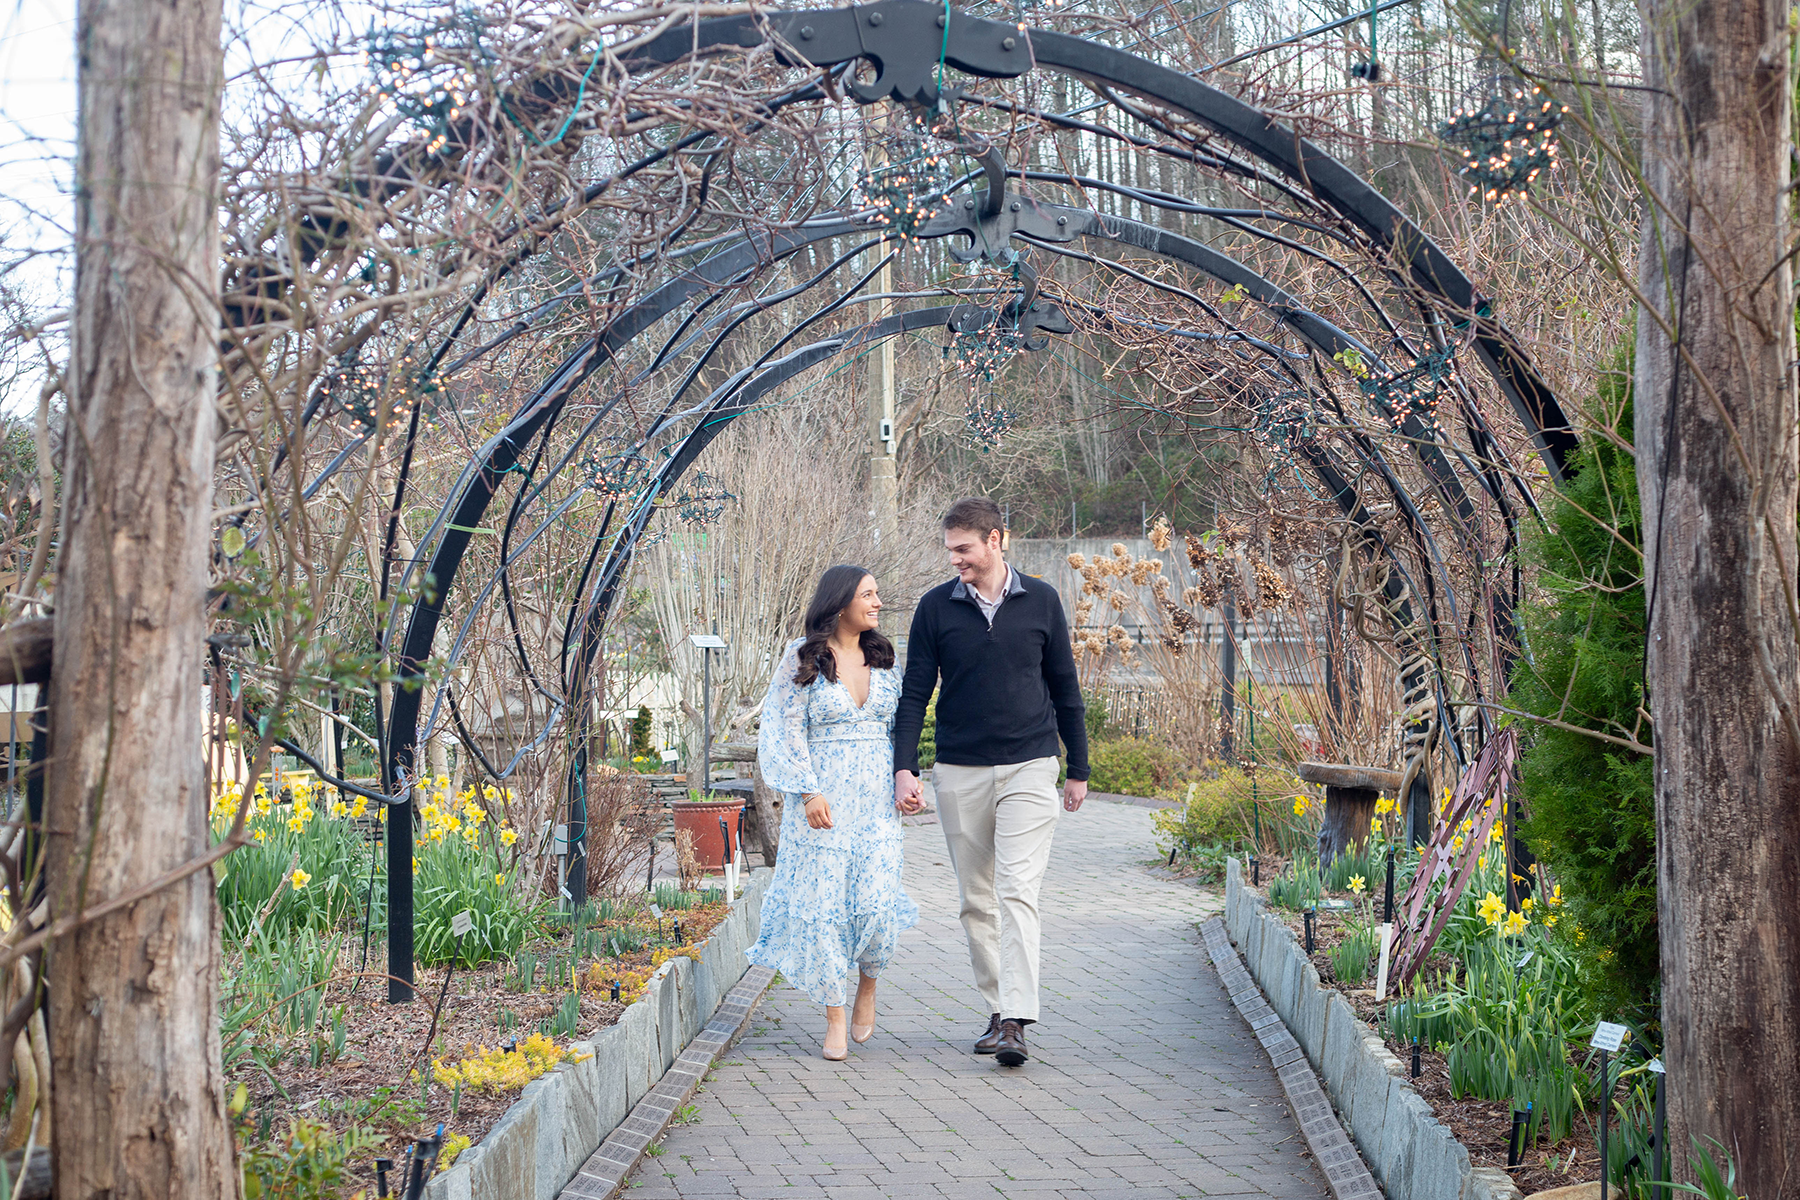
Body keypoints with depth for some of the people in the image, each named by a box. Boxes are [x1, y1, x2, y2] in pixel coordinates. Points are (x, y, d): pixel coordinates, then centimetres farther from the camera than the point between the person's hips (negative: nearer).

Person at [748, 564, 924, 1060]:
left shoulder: (883, 659, 12)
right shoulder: (802, 658, -1)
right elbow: (784, 729, -4)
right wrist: (808, 792, -12)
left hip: (877, 801, 3)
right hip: (822, 801, -3)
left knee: (876, 903, -7)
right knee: (822, 905, -3)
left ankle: (868, 986, 22)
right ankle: (835, 1018, 10)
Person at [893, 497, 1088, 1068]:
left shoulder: (1041, 601, 3)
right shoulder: (936, 607, 2)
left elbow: (1064, 688, 10)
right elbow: (915, 692, 3)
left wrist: (1078, 769, 10)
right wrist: (904, 767, -9)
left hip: (1030, 768, -2)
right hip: (960, 773, 2)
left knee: (1017, 893, -13)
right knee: (977, 902, 7)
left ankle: (1016, 1022, -17)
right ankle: (996, 1012, 17)